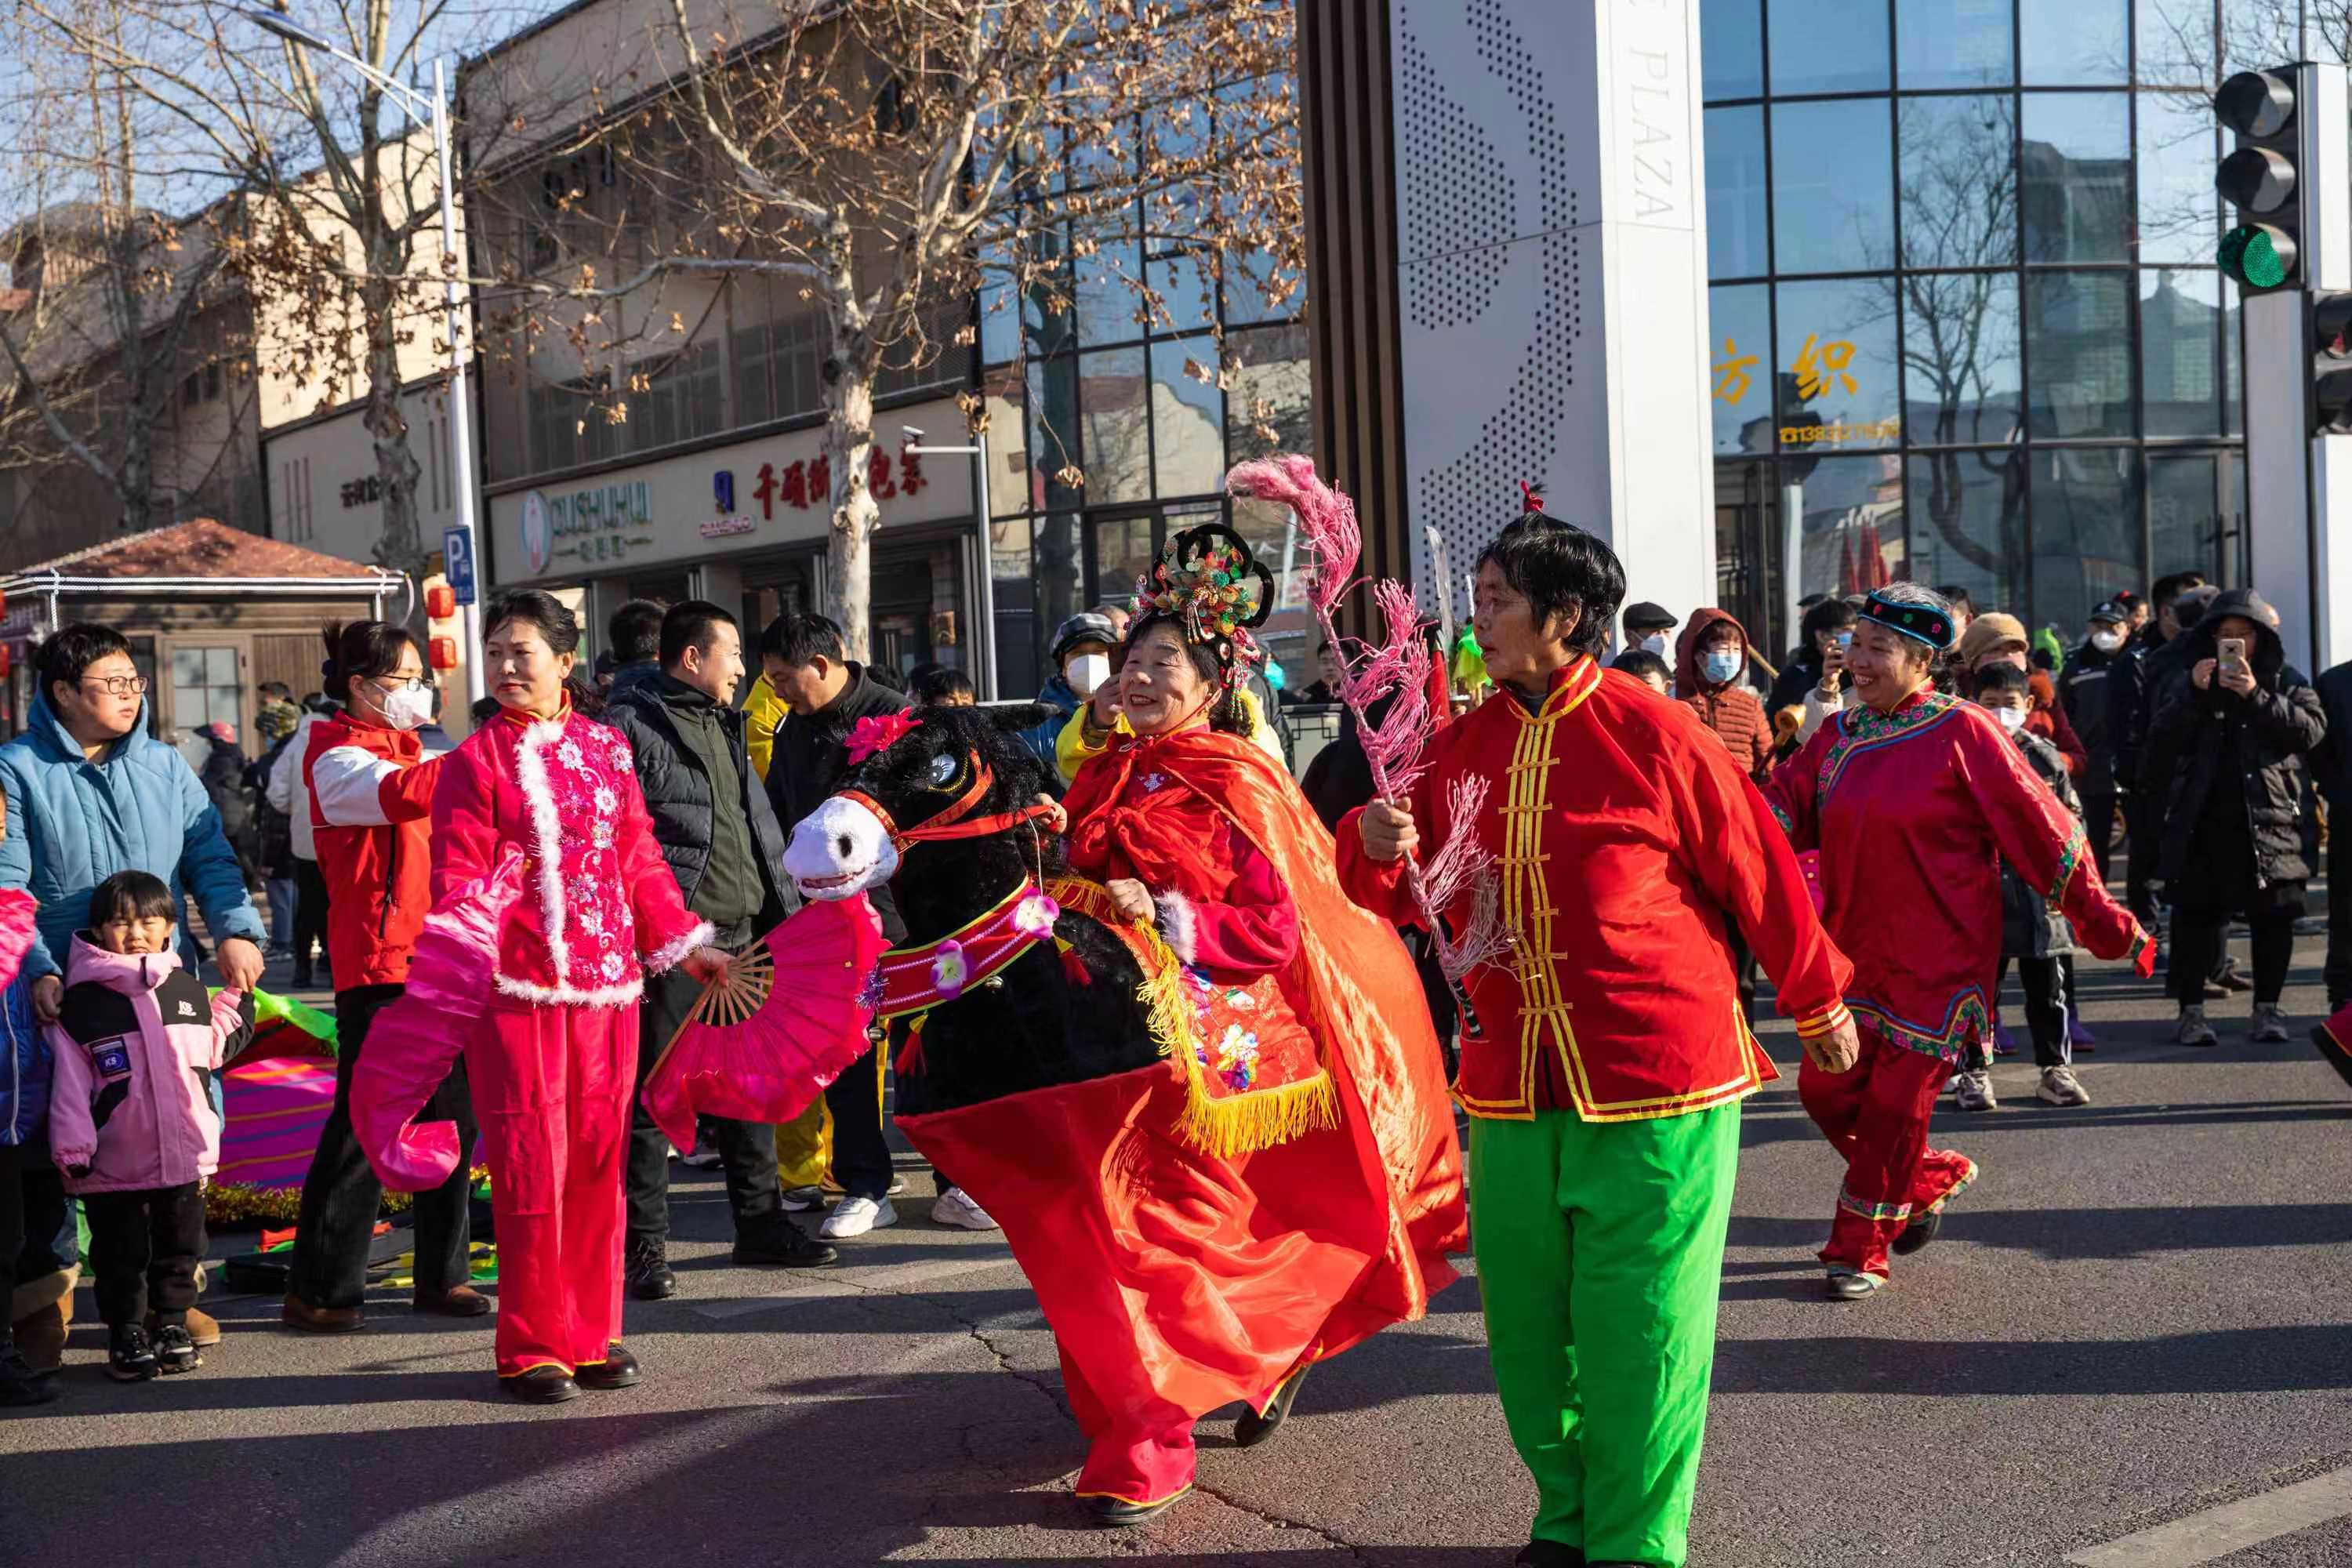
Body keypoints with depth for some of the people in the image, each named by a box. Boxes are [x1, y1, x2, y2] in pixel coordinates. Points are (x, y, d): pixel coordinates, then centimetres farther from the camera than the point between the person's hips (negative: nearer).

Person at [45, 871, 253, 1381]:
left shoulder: (187, 990, 7)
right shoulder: (80, 1002, -5)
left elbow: (215, 1049, 20)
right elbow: (69, 1082, -7)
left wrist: (238, 995, 19)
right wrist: (72, 1148, -11)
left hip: (184, 1154, 4)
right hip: (114, 1162, -4)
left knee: (181, 1245, 13)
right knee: (121, 1254, 5)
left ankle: (172, 1325, 28)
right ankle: (127, 1335, 18)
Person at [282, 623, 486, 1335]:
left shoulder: (414, 753, 20)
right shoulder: (338, 760, -6)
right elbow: (405, 793, -25)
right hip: (377, 964, -8)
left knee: (452, 1117, 9)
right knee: (363, 1126, -6)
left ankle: (441, 1275, 18)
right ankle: (319, 1290, 3)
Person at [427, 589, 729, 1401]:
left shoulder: (607, 747, 12)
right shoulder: (476, 760, -1)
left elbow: (639, 860, 18)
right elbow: (457, 881, -5)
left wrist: (682, 944, 17)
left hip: (606, 980, 4)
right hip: (518, 986, -4)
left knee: (599, 1160, 8)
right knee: (532, 1165, -1)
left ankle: (593, 1334, 20)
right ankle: (530, 1348, 10)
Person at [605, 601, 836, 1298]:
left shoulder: (724, 726, 20)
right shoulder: (630, 728, -7)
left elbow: (762, 830, 24)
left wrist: (784, 917, 18)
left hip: (743, 940, 8)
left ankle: (761, 1222, 23)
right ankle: (644, 1244, 6)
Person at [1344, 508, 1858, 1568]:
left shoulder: (1657, 736, -9)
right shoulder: (1458, 747, 7)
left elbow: (1760, 879, 0)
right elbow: (1392, 895, 12)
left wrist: (1817, 1004, 9)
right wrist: (1374, 844, -11)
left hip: (1655, 1089, -5)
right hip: (1512, 1091, 5)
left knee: (1638, 1337, 1)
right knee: (1528, 1332, 12)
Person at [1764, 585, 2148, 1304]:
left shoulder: (1961, 733, -11)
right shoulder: (1838, 735, 8)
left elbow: (2040, 827, -10)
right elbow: (1784, 806, 3)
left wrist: (2103, 922, -9)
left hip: (1936, 960, -6)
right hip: (1853, 948, 6)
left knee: (1896, 1104, -2)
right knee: (1826, 1089, 6)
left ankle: (1860, 1250, 14)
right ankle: (1932, 1177, 32)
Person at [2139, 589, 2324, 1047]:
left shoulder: (2284, 681, 8)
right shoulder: (2188, 680, 9)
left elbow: (2312, 729, -8)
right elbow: (2160, 740, -2)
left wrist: (2256, 697, -16)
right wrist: (2195, 695, -15)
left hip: (2268, 816, 0)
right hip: (2200, 820, 0)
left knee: (2272, 915, 3)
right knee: (2195, 913, 0)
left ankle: (2268, 1008, 15)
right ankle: (2191, 1010, 7)